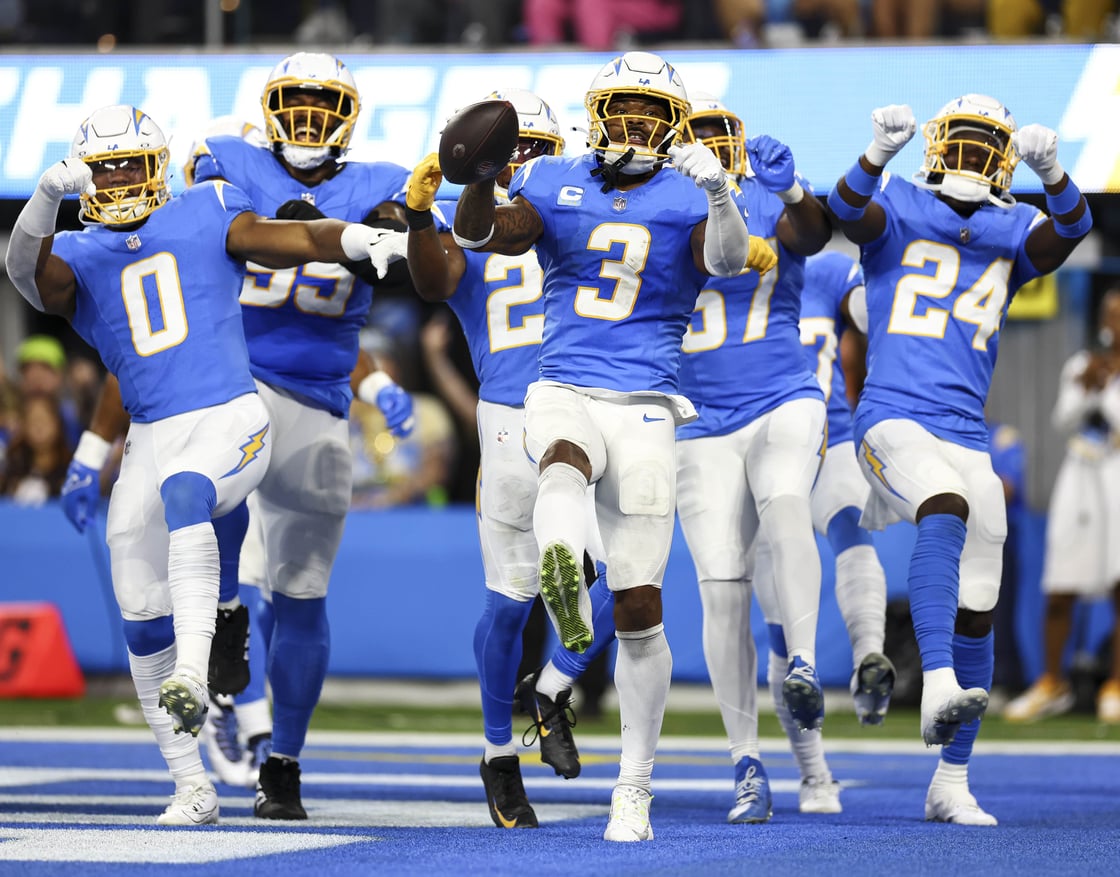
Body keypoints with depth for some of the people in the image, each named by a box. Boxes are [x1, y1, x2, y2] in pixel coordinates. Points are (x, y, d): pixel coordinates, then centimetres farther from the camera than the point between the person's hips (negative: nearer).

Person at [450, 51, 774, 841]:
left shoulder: (688, 200, 4)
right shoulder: (555, 185, 9)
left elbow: (729, 259, -16)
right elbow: (482, 235, -5)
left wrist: (720, 194, -35)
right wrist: (480, 180, -25)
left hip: (644, 408, 0)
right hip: (562, 391, 0)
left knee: (640, 607, 1)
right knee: (564, 459, -39)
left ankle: (635, 788, 12)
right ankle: (563, 581, -72)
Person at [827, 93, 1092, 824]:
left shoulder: (1012, 232, 13)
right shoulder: (900, 211, 6)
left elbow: (1071, 229, -8)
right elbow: (851, 210, -16)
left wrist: (1050, 169, -28)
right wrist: (881, 153, -36)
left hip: (965, 434, 5)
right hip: (892, 419, -4)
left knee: (977, 612, 4)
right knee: (946, 512, -36)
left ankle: (952, 783, 15)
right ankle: (938, 684, -49)